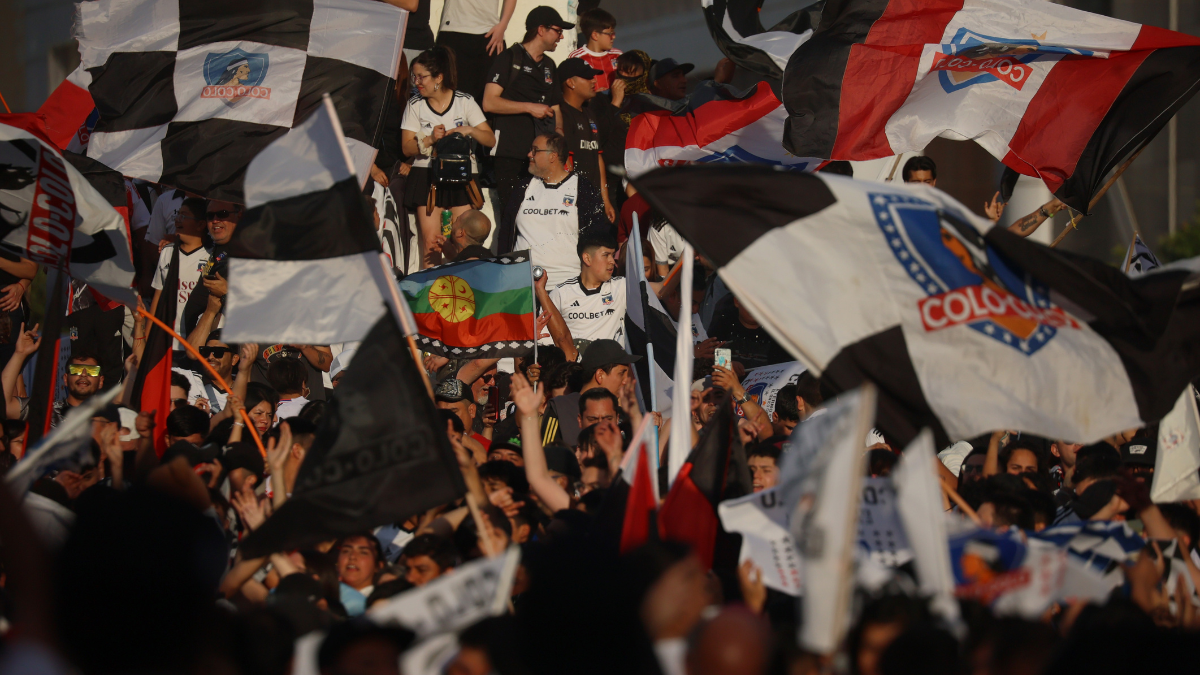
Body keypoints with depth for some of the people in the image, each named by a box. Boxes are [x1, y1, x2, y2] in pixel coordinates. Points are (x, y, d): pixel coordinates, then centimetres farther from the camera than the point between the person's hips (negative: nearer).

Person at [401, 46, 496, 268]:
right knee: (430, 242, -9)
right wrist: (430, 139, -18)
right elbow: (407, 148, 0)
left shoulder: (464, 102, 2)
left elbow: (490, 140, 1)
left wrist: (469, 130, -17)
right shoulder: (415, 105, 5)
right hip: (427, 176, 0)